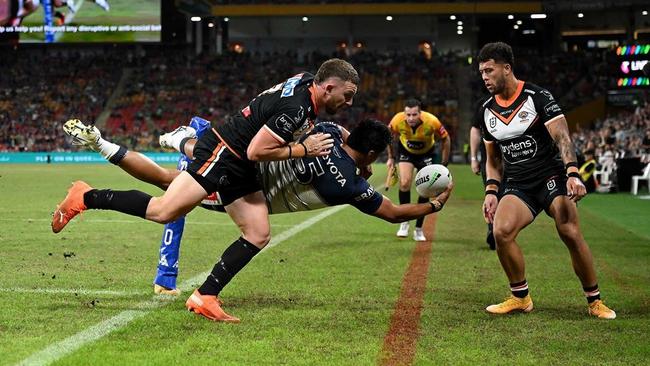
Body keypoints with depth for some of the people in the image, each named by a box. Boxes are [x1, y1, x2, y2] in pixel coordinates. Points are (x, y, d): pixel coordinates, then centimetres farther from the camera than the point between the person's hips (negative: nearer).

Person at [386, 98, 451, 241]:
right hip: (405, 151, 0)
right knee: (405, 182, -21)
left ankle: (418, 230, 10)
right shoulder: (397, 121, -29)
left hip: (426, 153, 0)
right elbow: (390, 136, -5)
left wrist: (444, 164, -13)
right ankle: (404, 222, -4)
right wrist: (391, 158, 0)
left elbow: (446, 139, -16)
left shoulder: (432, 121, -33)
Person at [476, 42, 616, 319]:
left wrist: (573, 174, -28)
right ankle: (520, 297, -4)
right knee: (501, 231, -22)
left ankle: (595, 301, -3)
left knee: (570, 233, -21)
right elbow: (492, 159, 20)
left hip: (551, 175, -4)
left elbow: (562, 138, -14)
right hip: (516, 184, 4)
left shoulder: (537, 97, -7)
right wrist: (492, 192, 5)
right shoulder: (486, 110, 10)